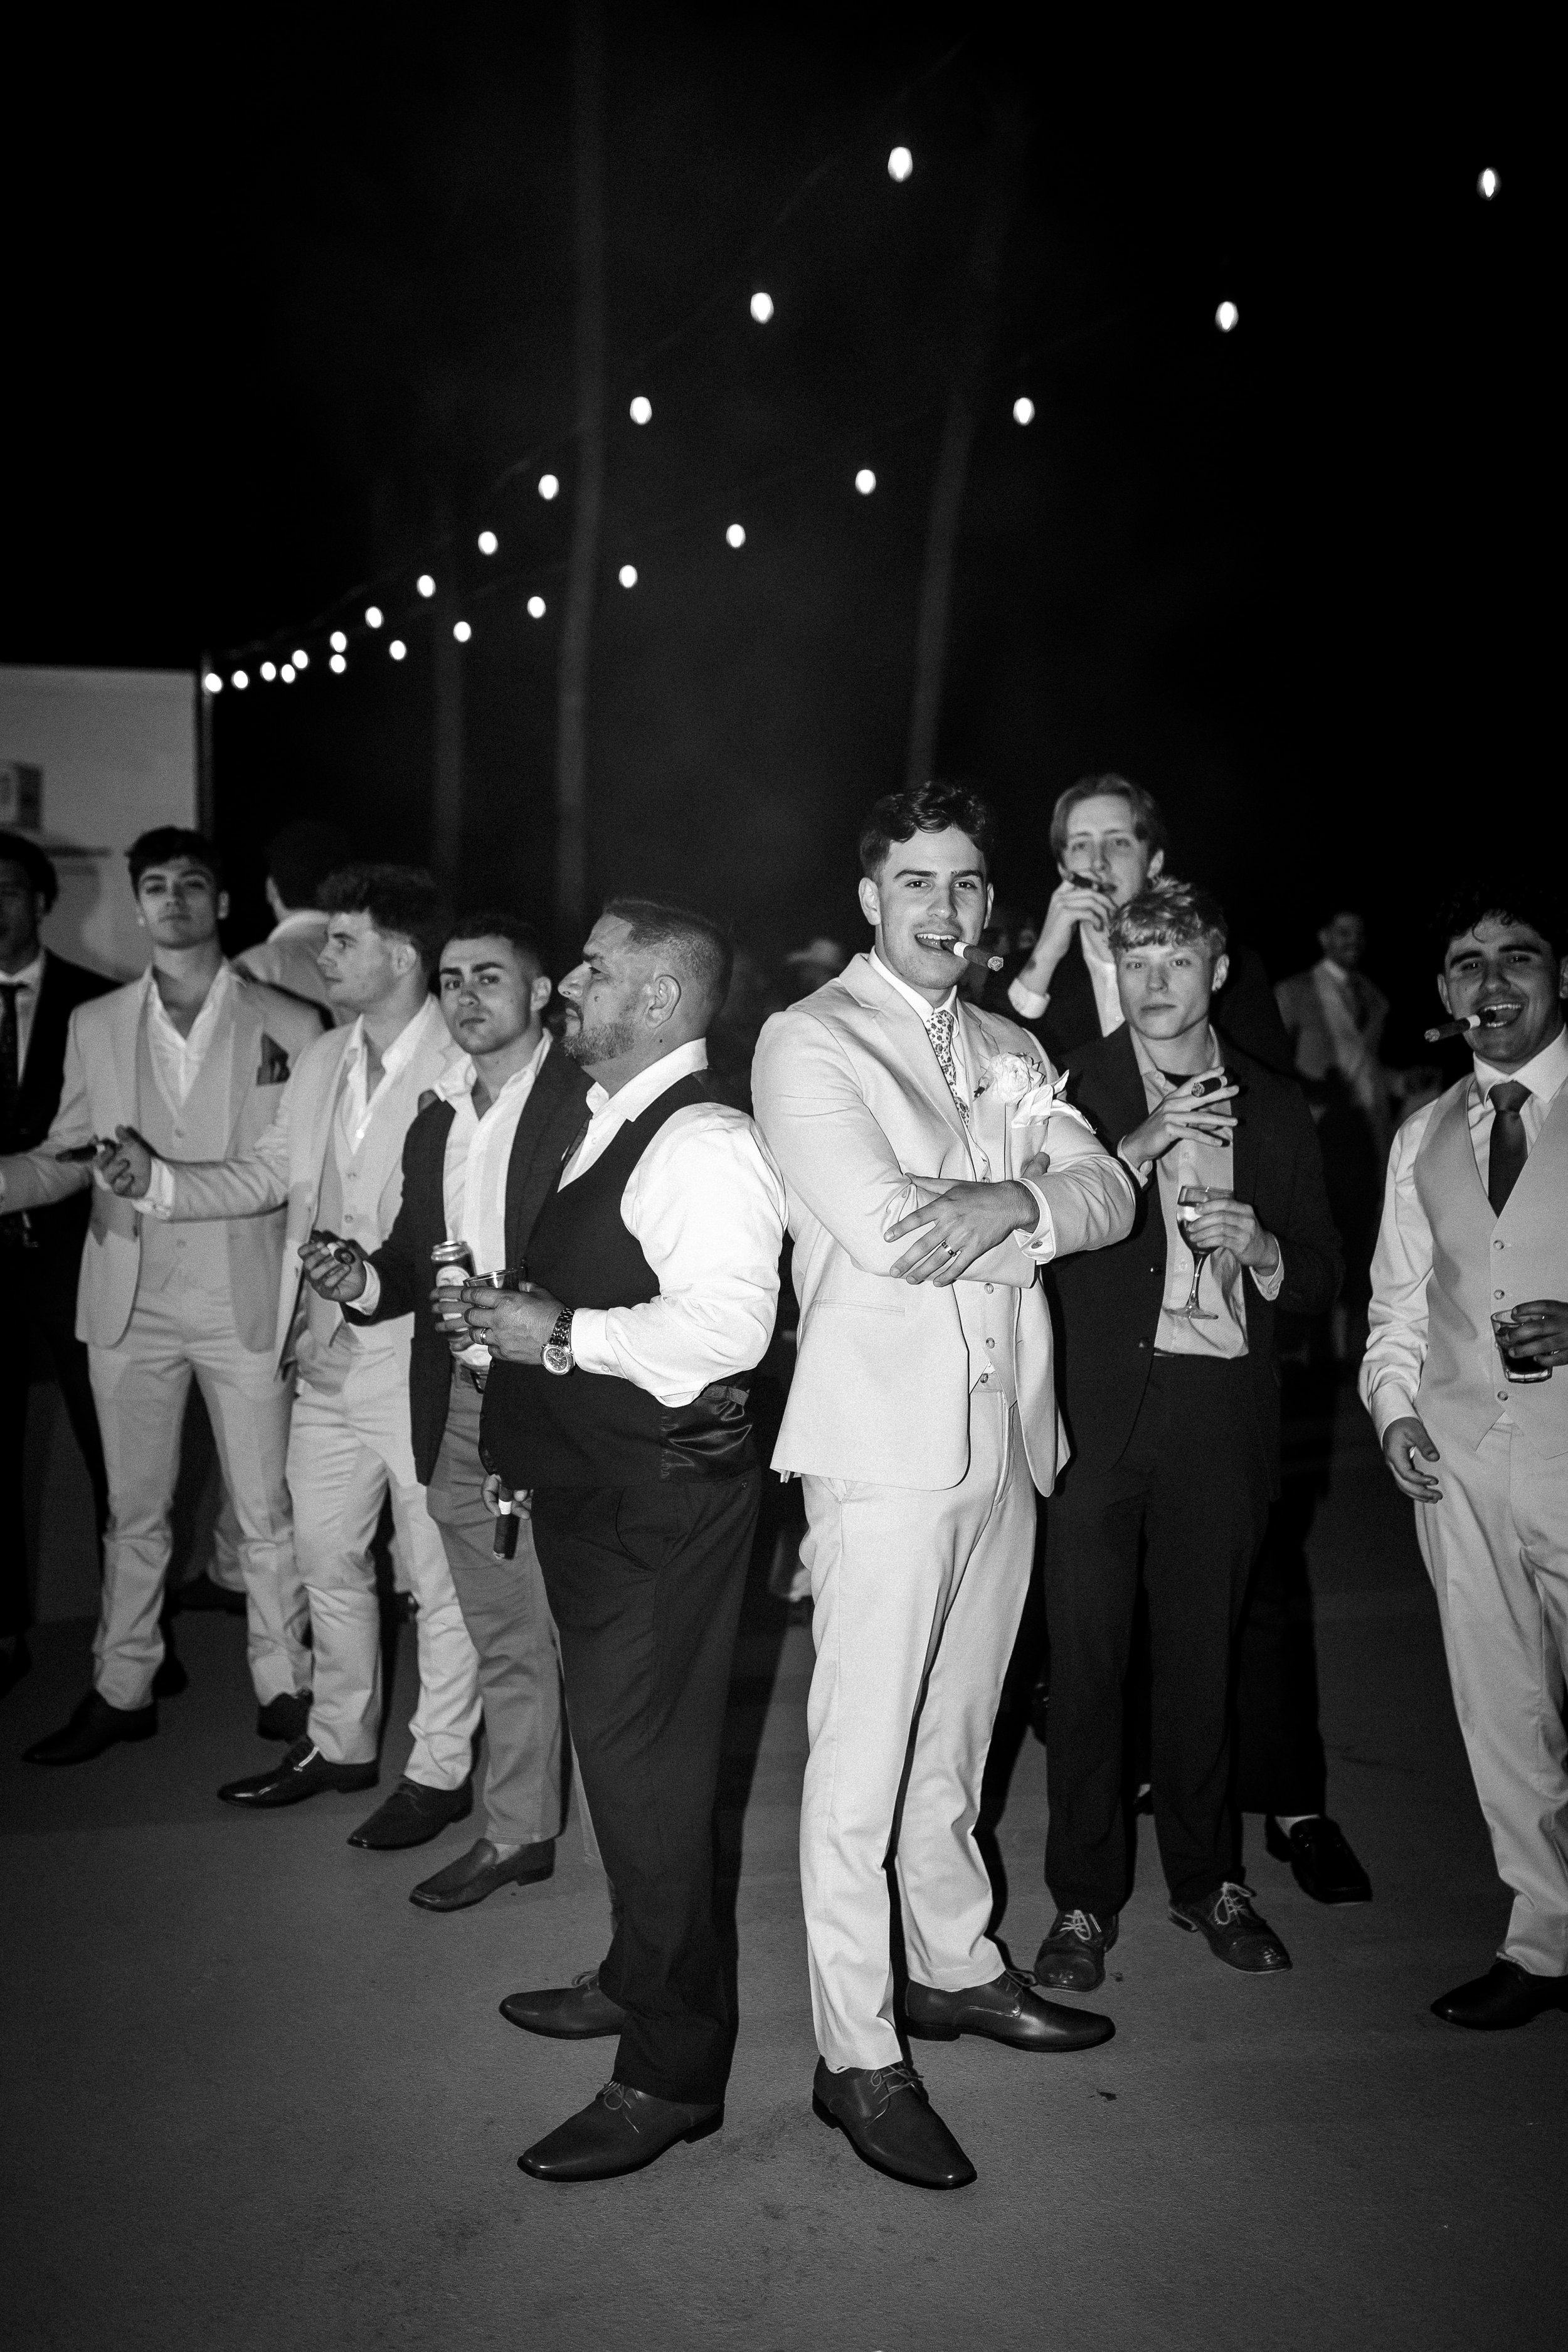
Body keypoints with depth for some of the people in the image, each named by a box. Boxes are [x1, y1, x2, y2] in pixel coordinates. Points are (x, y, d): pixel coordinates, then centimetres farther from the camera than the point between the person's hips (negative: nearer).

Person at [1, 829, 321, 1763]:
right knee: (134, 1511, 14)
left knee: (268, 1513, 6)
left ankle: (286, 1688, 21)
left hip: (246, 1302, -3)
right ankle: (123, 1691, 27)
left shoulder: (290, 1025, -1)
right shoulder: (95, 1026, 8)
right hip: (130, 1303, 3)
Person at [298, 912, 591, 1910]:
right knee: (504, 1640, 16)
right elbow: (420, 1254, 17)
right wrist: (365, 1280, -2)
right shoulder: (436, 1121, 15)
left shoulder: (588, 1103, -9)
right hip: (458, 1406, 7)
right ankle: (519, 1832, 28)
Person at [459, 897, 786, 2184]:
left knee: (645, 1761, -3)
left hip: (666, 1491, -10)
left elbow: (726, 1325, -30)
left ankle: (674, 2069, 11)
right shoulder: (610, 1127, 15)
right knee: (623, 1744, 21)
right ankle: (643, 1977, 40)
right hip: (595, 1486, 10)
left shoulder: (703, 1141, -18)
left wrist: (561, 1336, -23)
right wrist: (519, 1317, 11)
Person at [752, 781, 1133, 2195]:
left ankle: (954, 1969, 36)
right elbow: (883, 1231, -18)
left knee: (955, 1737, 19)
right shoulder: (808, 1042, -5)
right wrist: (1037, 1210, -5)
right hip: (886, 1441, -6)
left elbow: (1109, 1197, 2)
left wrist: (1004, 1201, -18)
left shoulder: (1010, 1053, 16)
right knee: (861, 1759, -2)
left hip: (1004, 1436, 7)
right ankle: (857, 2060, 10)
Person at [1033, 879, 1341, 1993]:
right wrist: (1139, 1149, -20)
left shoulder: (1276, 1108, 12)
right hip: (1098, 1407, -2)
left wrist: (1260, 1249, -8)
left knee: (1203, 1649, 11)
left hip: (1224, 1411, 2)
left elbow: (1320, 1277, 13)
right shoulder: (1071, 1088, 2)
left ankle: (1208, 1878, 28)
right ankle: (1085, 1896, 16)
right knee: (1088, 1651, 2)